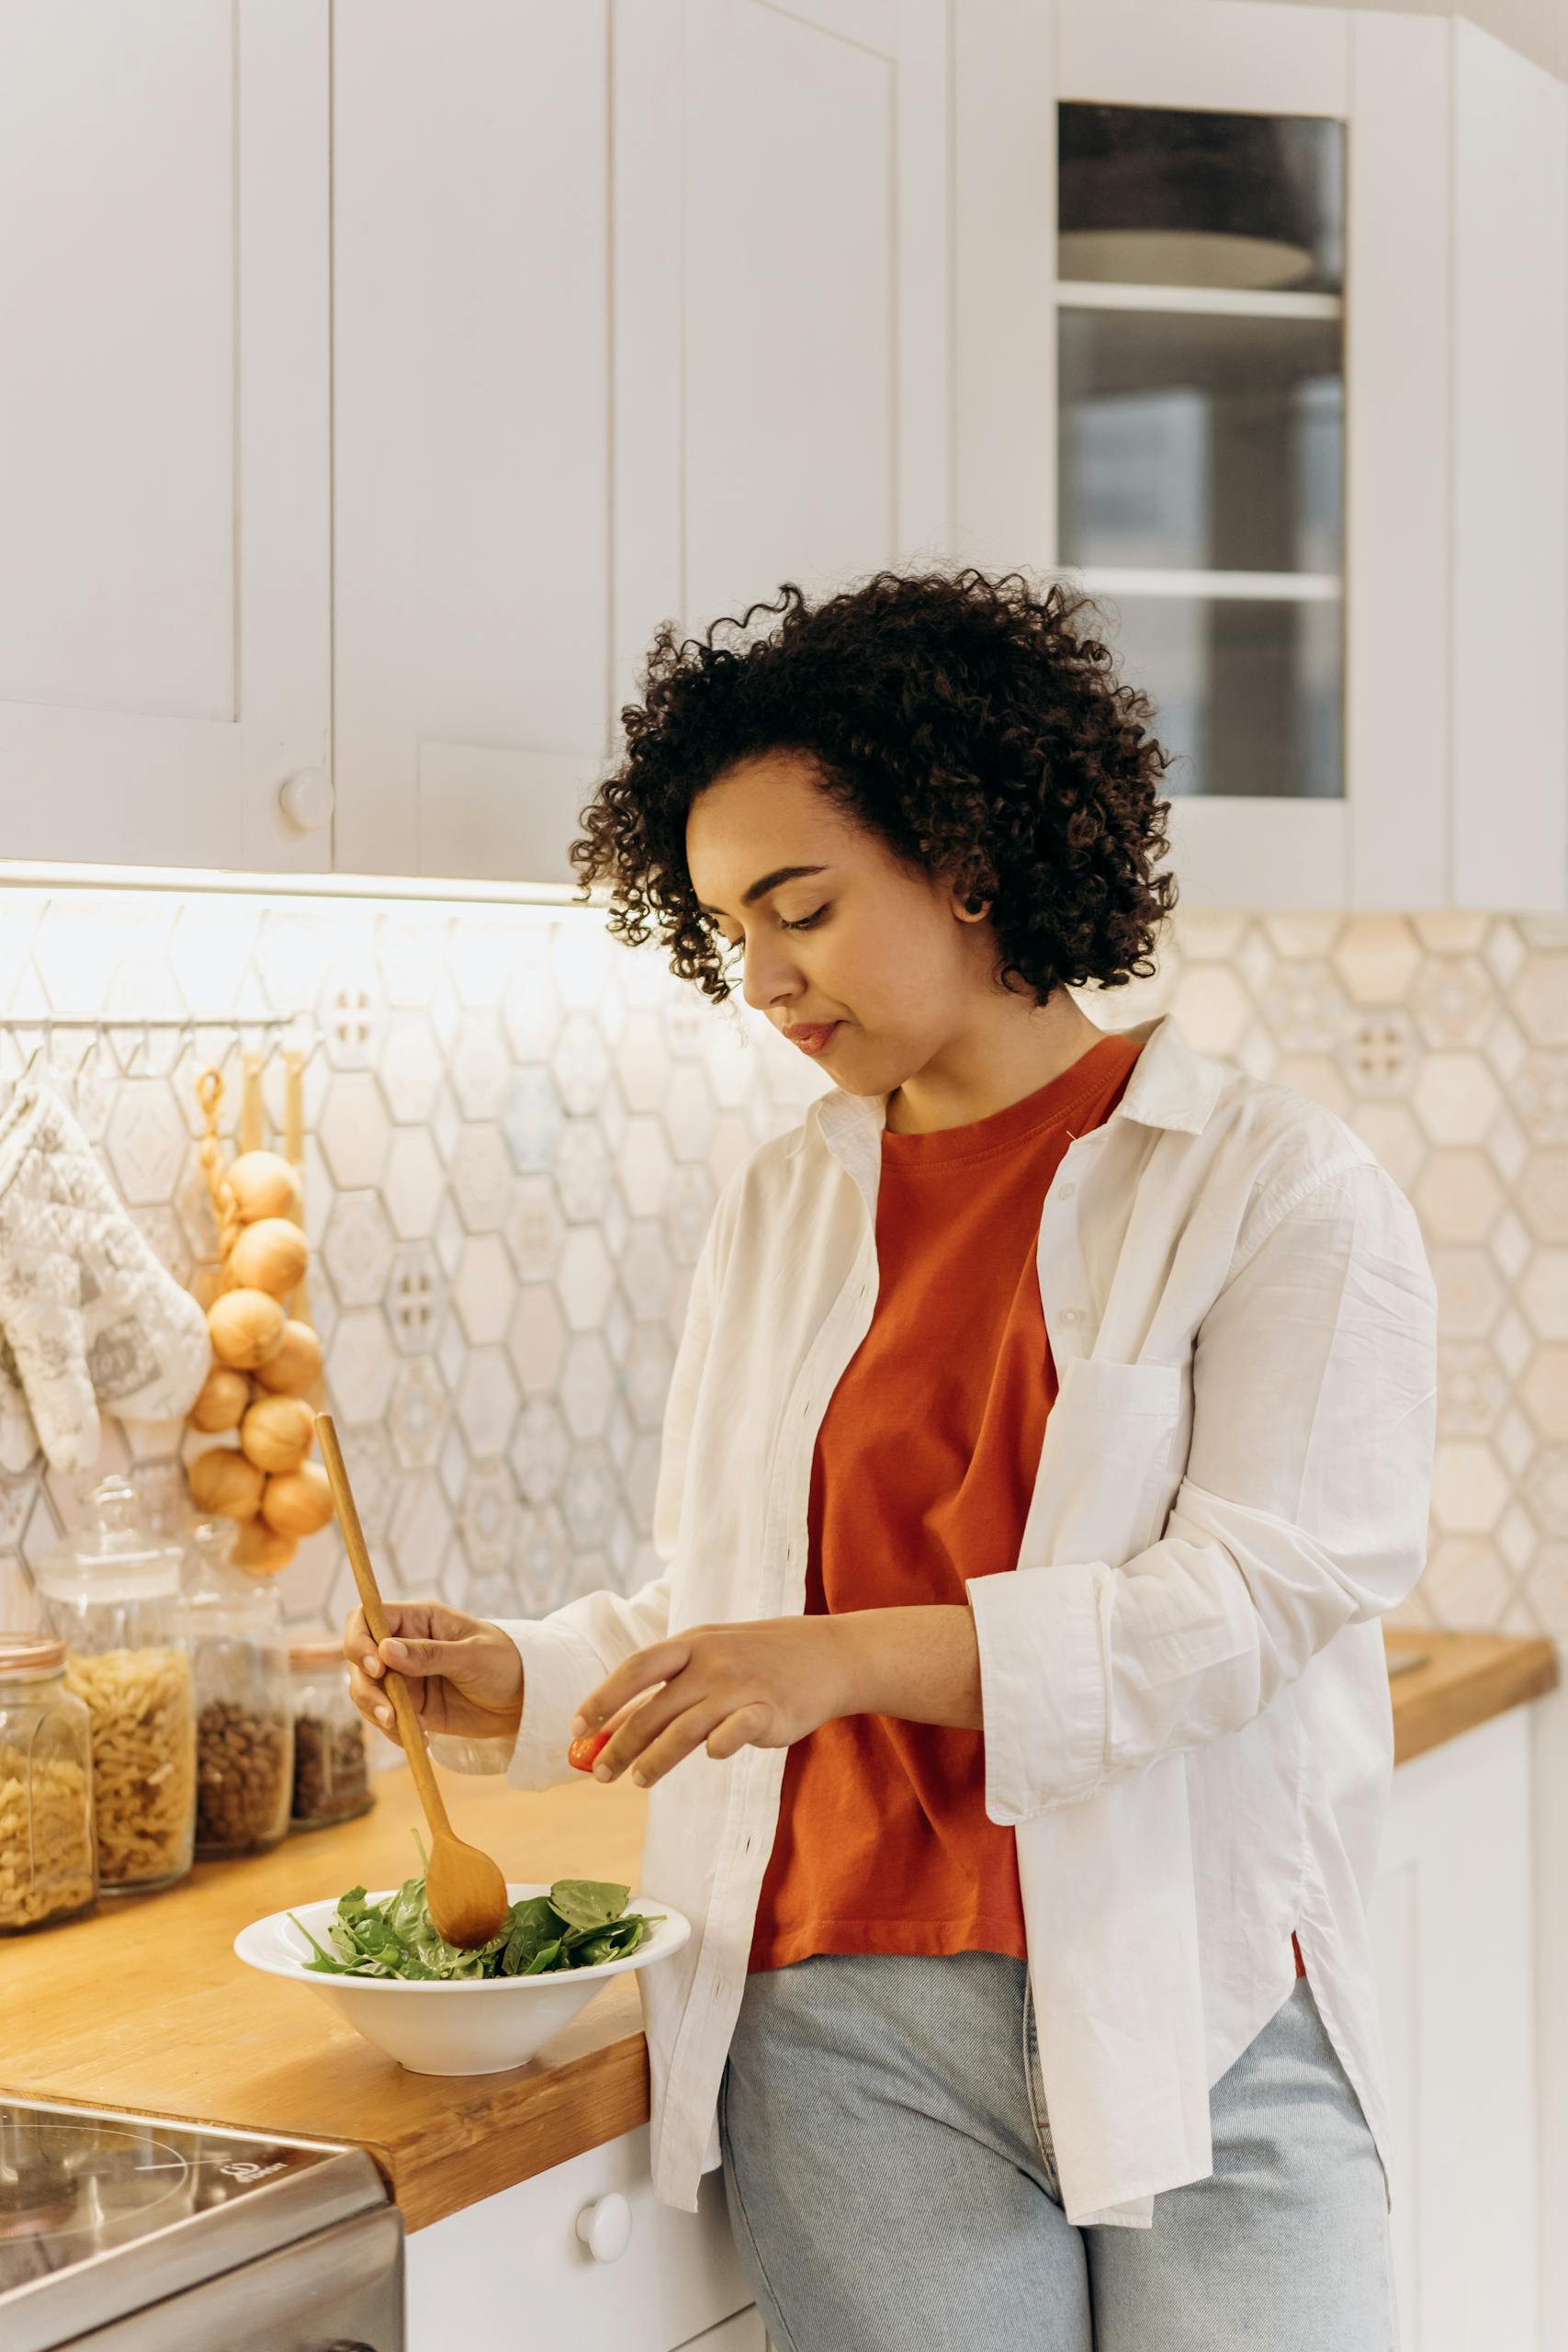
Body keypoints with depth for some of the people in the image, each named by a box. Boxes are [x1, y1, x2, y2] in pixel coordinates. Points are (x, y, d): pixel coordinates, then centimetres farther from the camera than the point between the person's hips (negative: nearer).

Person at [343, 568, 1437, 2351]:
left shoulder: (1278, 1186, -3)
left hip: (1200, 2017, -2)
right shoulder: (776, 1211, 12)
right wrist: (524, 1687, 0)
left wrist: (857, 1658, -22)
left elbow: (1256, 1594, -13)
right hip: (848, 2028, 3)